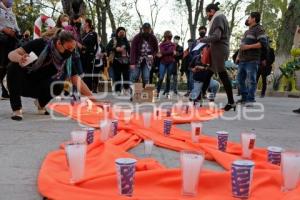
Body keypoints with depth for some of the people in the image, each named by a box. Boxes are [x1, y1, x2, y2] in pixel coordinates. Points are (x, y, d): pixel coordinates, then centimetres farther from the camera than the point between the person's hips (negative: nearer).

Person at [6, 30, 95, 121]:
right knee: (14, 67, -34)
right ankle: (17, 109, -23)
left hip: (38, 88, 3)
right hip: (22, 84, -2)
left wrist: (91, 96, -21)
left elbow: (77, 80, -11)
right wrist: (19, 58, -46)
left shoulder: (67, 59, -12)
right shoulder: (40, 44, -22)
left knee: (58, 85, -27)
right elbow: (11, 54, -23)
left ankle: (42, 103, 6)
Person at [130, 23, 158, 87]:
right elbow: (133, 50, -17)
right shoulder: (137, 37, -9)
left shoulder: (153, 38, 0)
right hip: (137, 61, -2)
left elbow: (156, 49, 12)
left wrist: (152, 55, -11)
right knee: (134, 77, -6)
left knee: (146, 79, -4)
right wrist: (132, 63, -26)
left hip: (147, 62, 2)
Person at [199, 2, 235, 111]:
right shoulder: (221, 18, 23)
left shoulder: (218, 18, -8)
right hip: (218, 50, 10)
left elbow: (216, 36, -20)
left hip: (218, 50, -10)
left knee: (223, 75, -9)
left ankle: (231, 102, -7)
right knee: (208, 74, 12)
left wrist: (202, 40, -9)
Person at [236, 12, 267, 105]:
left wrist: (248, 47, -17)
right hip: (242, 60, 9)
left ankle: (250, 100, -7)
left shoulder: (258, 29, -1)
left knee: (251, 80, -9)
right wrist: (238, 56, 18)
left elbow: (263, 43, -14)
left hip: (252, 60, -9)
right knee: (240, 79, 9)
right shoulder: (247, 31, 26)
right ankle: (244, 98, 16)